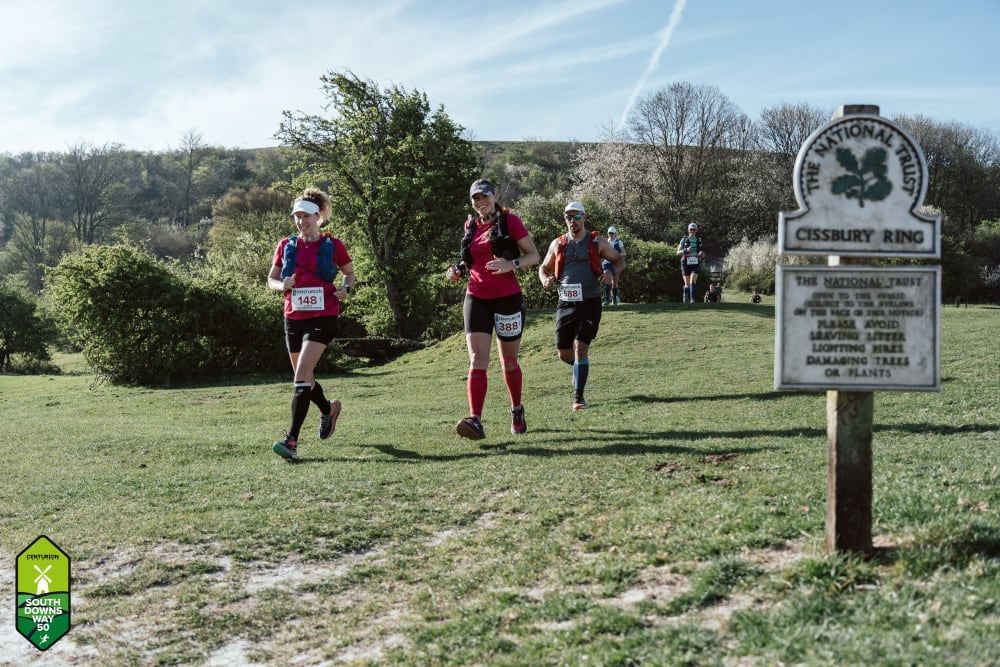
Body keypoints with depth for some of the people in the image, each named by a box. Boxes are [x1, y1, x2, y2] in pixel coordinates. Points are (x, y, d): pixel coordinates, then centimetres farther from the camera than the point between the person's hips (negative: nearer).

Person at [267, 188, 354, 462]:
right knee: (303, 376, 15)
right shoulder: (286, 246, 7)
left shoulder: (332, 245, -1)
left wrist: (345, 289, -8)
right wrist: (282, 285, -9)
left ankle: (292, 440, -18)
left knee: (302, 374, -17)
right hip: (293, 317, 5)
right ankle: (328, 408, 46)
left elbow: (349, 272, 13)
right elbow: (271, 279, 14)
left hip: (322, 317, -5)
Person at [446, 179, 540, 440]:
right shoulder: (471, 226, 11)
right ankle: (475, 421, -22)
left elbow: (534, 255, -4)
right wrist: (459, 270, 5)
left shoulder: (509, 221, -3)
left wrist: (512, 264, -22)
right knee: (477, 359, -13)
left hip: (507, 298, -3)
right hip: (477, 298, 3)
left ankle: (517, 411, 33)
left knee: (509, 362, 10)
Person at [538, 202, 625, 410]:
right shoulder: (557, 244, 8)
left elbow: (619, 260, 12)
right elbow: (544, 267, 19)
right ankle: (580, 367, 40)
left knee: (580, 347, -13)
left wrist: (612, 272, -11)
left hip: (589, 304, -3)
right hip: (566, 304, 3)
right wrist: (546, 280, -4)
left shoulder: (597, 243, 2)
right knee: (563, 353, 4)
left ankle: (578, 396, -6)